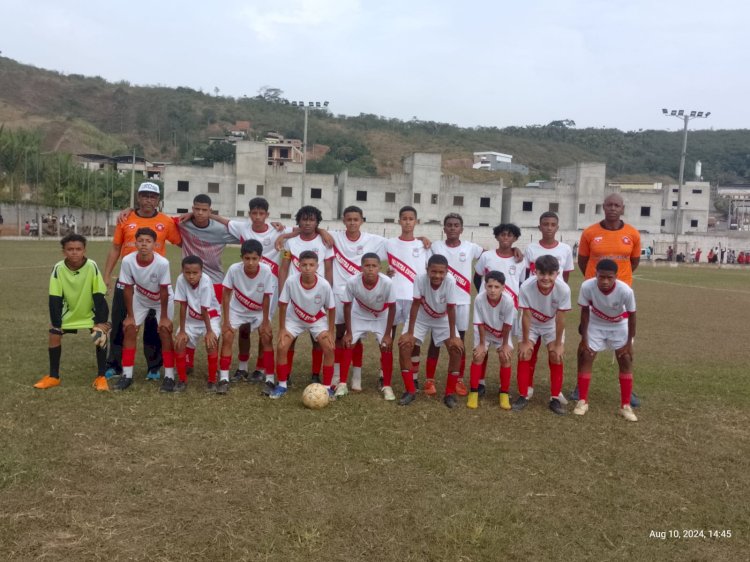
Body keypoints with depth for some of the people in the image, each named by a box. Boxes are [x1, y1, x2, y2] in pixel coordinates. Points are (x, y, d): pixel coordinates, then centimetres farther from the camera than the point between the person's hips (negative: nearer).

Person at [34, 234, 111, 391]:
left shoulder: (92, 267, -28)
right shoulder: (58, 268, -23)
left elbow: (99, 297, -23)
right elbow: (55, 300, -17)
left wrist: (101, 323, -25)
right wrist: (55, 325, -17)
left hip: (91, 311, -2)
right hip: (69, 311, 2)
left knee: (101, 336, -20)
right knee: (53, 335, -6)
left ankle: (101, 377, -6)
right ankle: (53, 376, 13)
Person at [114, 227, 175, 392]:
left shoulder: (162, 263, -36)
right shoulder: (127, 261, -29)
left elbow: (163, 291, -24)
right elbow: (128, 289, -17)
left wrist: (164, 317, -17)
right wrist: (130, 316, -12)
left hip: (163, 300, -3)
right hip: (140, 298, 3)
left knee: (165, 331, -13)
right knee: (129, 329, -5)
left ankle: (169, 376, -2)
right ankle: (127, 375, 6)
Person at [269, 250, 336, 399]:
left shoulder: (324, 285, -29)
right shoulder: (291, 281, -30)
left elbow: (331, 308, -13)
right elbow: (283, 304, -15)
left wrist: (331, 332, -12)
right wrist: (282, 328, -12)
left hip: (318, 320, 0)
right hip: (294, 319, 0)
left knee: (329, 349, -16)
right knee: (281, 347, -15)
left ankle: (327, 387, 1)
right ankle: (282, 385, 5)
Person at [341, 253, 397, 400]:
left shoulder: (387, 282, -35)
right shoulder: (352, 282, -33)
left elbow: (392, 307, -20)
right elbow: (347, 306, -16)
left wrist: (387, 334, -18)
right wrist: (348, 332, -14)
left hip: (381, 317, -1)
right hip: (359, 315, 1)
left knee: (386, 347, -10)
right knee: (347, 345, -7)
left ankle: (387, 386, 5)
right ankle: (342, 384, 5)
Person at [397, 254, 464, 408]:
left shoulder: (450, 283, -31)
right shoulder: (420, 279, -31)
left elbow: (451, 310, -25)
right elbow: (415, 305, -25)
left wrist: (453, 336, -23)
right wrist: (410, 333, -24)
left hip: (443, 321, 0)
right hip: (421, 319, 0)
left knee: (456, 348, -18)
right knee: (404, 345, -18)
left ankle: (450, 393, -1)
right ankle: (410, 391, -3)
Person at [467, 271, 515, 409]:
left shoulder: (508, 301, -34)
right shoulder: (479, 299, -34)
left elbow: (507, 325, -20)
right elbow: (480, 323, -21)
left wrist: (505, 344, -10)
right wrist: (482, 344, -13)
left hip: (502, 333, 0)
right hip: (484, 332, 0)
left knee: (505, 357, -10)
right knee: (478, 356, -11)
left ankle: (504, 394, 5)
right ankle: (473, 392, 1)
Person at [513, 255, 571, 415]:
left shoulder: (563, 289, -35)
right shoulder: (526, 287, -35)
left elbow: (560, 318, -23)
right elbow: (526, 316, -22)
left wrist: (558, 344, -14)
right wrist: (525, 341, -14)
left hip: (552, 325, 0)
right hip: (531, 325, 0)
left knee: (556, 358, -7)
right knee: (524, 356, -6)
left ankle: (555, 398, 8)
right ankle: (523, 396, 8)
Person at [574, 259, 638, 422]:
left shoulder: (625, 291, -35)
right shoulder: (587, 286, -33)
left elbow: (631, 316, -17)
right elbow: (585, 312, -16)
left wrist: (629, 342, -11)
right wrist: (584, 339, -13)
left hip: (619, 325, 0)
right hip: (596, 324, 1)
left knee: (626, 361, -2)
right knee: (585, 358, -5)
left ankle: (625, 406, 10)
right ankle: (583, 401, 8)